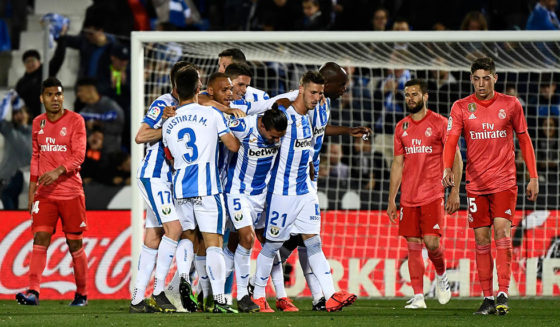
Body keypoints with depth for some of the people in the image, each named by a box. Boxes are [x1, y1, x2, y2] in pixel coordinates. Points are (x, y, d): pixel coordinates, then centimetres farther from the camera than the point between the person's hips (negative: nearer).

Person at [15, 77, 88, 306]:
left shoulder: (75, 120, -3)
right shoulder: (38, 123, 12)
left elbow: (79, 155, -11)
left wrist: (58, 171, -26)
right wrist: (31, 191, 15)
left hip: (71, 192, -3)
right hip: (44, 193, 3)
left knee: (74, 244, 3)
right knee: (40, 238, -10)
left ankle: (81, 294, 15)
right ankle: (33, 291, -19)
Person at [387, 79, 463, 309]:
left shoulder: (439, 123, -2)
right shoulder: (401, 127, 12)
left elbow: (455, 158, -1)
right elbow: (397, 164, 16)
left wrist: (455, 191, -10)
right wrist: (391, 201, 12)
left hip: (432, 195, -4)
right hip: (408, 197, 4)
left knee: (431, 242, -13)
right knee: (413, 245, 0)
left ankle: (441, 274, 17)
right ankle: (418, 297, 1)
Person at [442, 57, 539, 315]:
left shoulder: (510, 105, 2)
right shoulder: (461, 108, 1)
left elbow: (524, 141, 10)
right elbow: (451, 140, -10)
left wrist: (533, 177, 6)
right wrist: (447, 169, -28)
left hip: (504, 182, -1)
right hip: (475, 183, 1)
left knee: (502, 231, -15)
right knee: (481, 239, 2)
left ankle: (503, 293, -18)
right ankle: (487, 298, 7)